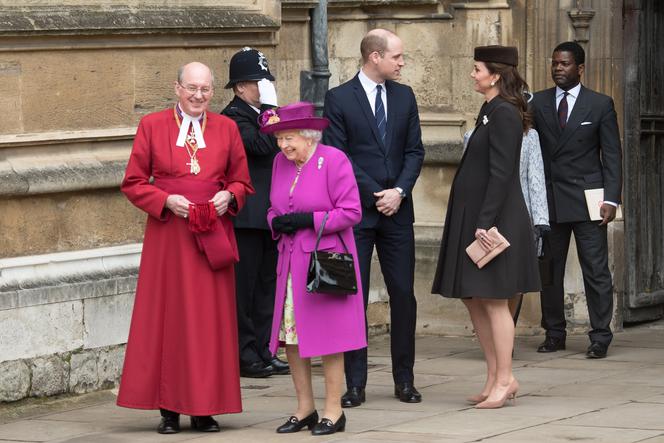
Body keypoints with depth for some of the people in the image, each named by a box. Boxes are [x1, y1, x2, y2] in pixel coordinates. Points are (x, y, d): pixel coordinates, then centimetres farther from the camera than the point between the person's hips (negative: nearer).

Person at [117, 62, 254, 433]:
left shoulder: (227, 128, 9)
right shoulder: (152, 126, 3)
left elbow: (242, 183, 14)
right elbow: (133, 184, 3)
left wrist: (228, 195, -8)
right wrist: (166, 201, -13)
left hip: (213, 235, 2)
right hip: (168, 236, -2)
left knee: (211, 319, 1)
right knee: (168, 317, -2)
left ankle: (205, 408, 6)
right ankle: (169, 409, 3)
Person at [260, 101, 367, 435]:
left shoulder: (333, 160, -10)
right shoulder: (281, 162, 10)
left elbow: (351, 212, -12)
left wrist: (308, 220, -18)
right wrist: (277, 222, -3)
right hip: (291, 263, 6)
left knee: (327, 334, -2)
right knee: (290, 337, 5)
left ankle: (333, 411, 6)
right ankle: (305, 408, 16)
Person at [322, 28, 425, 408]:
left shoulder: (404, 96, 10)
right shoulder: (339, 99, -3)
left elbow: (415, 151, 8)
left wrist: (399, 191, -8)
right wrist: (374, 195, -10)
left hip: (397, 210, 4)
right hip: (357, 212, -4)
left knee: (404, 295, 3)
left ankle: (405, 379, 10)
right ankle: (356, 384, 3)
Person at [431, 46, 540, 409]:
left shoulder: (504, 114, -14)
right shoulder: (490, 112, 15)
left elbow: (501, 173, -20)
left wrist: (485, 223, -22)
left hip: (494, 218, -10)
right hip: (474, 217, 10)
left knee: (493, 300, -6)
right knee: (473, 300, 11)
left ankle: (504, 380, -1)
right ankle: (495, 378, 16)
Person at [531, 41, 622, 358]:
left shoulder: (600, 105, 3)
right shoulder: (537, 103, 9)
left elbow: (612, 156, 1)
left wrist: (611, 199, -8)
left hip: (587, 200, -3)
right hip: (549, 200, 3)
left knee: (596, 271, -4)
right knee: (549, 270, 6)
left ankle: (600, 338, 0)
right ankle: (554, 334, 16)